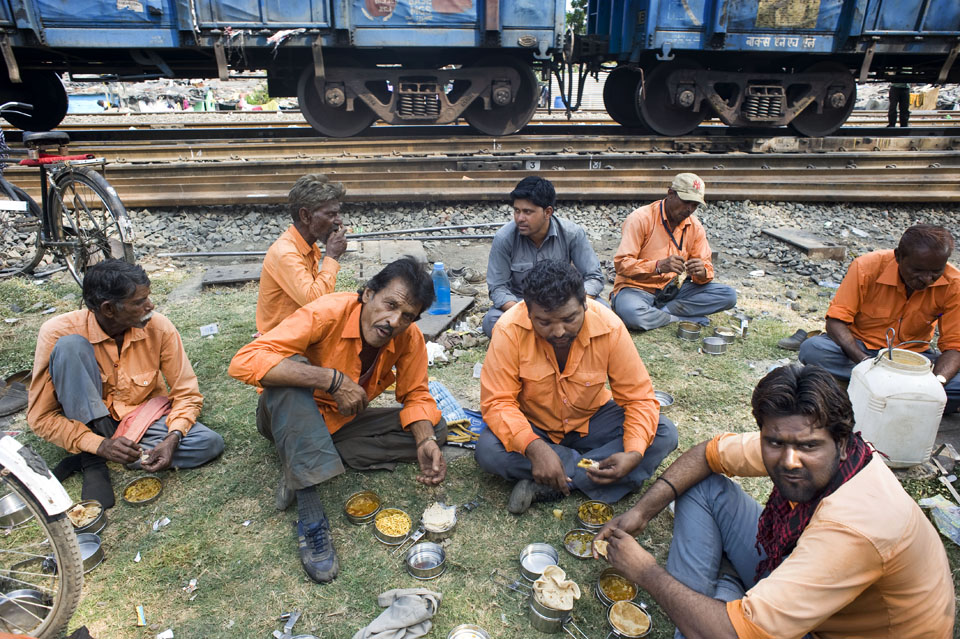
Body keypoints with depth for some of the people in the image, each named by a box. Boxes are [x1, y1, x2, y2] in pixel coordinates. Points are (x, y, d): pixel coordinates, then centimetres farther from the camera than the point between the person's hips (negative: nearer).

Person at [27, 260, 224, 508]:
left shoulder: (159, 328, -17)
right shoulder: (58, 333, -20)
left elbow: (187, 394, -10)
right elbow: (40, 417, -15)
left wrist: (172, 439, -28)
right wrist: (99, 445, -30)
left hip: (143, 415, 2)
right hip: (90, 420, -2)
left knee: (210, 444, -24)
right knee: (70, 346, -27)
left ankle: (88, 456, -13)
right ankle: (93, 463, -20)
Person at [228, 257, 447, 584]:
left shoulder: (410, 339, -15)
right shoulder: (327, 313, -29)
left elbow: (416, 395, -6)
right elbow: (244, 361, -36)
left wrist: (426, 442, -27)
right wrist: (332, 380, -41)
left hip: (343, 422, 5)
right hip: (289, 418, -4)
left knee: (434, 430, -11)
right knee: (290, 369, -36)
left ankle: (304, 464, -12)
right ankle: (310, 516, -34)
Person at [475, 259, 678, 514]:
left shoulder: (609, 327, -21)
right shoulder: (509, 330, -26)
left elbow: (639, 398, -15)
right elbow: (497, 401, -24)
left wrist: (635, 454, -33)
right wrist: (534, 448, -41)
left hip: (591, 421, 2)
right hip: (533, 426, -2)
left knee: (664, 434, -21)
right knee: (487, 450, -30)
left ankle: (544, 487, -22)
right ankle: (590, 472, -14)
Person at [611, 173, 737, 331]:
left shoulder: (695, 227, 6)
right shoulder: (641, 219, -12)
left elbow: (707, 266, 6)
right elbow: (621, 263, -19)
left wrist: (702, 272, -20)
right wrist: (659, 266, -34)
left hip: (673, 289, 6)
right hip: (638, 288, -5)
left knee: (728, 295, -12)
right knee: (631, 314, -40)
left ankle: (661, 311, -18)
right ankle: (685, 319, -16)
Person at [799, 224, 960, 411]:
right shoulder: (867, 268, -19)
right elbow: (835, 321, -19)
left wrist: (938, 380, -32)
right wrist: (864, 360, -36)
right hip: (859, 347, -1)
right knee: (812, 350, -34)